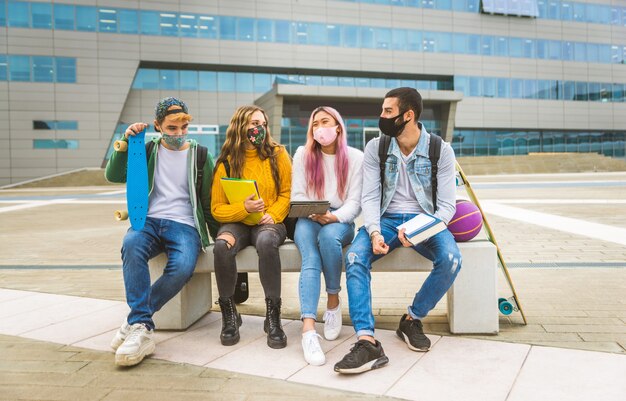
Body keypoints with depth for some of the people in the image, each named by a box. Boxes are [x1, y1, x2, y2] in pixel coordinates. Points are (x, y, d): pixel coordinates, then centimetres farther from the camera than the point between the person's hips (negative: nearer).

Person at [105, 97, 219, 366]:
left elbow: (208, 202, 15)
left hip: (184, 225, -1)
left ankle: (135, 322, -18)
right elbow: (113, 176, 6)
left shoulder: (200, 155, 13)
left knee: (182, 267, -35)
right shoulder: (148, 150, 16)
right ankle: (141, 327, -34)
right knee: (131, 245, -36)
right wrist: (126, 141, -4)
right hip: (149, 221, 1)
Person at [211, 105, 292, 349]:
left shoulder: (278, 154, 4)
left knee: (266, 241, -38)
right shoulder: (226, 163, 3)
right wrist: (244, 208, -17)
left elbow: (287, 192, 7)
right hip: (237, 222, 1)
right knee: (222, 245, -34)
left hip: (270, 222, -1)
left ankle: (273, 316, -24)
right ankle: (229, 315, -14)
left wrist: (272, 214, -12)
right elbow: (217, 209, 2)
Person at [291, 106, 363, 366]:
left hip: (340, 221, 0)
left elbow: (355, 202, -1)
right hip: (308, 219, 1)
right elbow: (297, 196, 4)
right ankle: (308, 329, -43)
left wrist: (335, 217, -21)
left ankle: (333, 301, -16)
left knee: (328, 235, -37)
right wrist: (313, 213, -17)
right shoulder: (303, 154, 9)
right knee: (310, 259, -31)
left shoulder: (355, 157, 6)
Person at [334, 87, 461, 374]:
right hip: (386, 218, 1)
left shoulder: (441, 150, -4)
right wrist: (374, 232, -25)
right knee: (354, 256, -29)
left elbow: (446, 205, -7)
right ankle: (367, 342, -32)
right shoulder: (375, 148, 0)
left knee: (451, 259, -30)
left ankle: (412, 319, -5)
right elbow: (370, 197, -5)